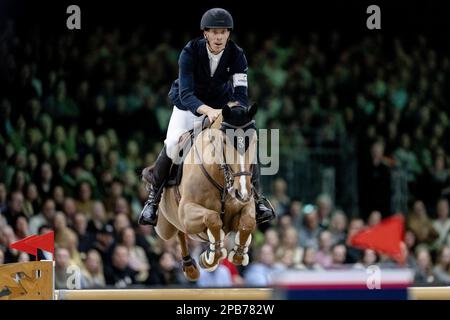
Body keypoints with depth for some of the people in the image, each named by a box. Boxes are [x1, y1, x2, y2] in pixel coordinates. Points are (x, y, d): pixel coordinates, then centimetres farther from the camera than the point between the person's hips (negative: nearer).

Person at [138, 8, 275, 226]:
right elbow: (185, 94, -36)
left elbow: (241, 94, -26)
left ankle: (256, 198, 1)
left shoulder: (236, 55, -21)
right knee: (172, 144, -25)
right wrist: (208, 111, -55)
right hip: (188, 105, -2)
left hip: (223, 106, 2)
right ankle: (154, 195, 0)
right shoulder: (190, 52, -28)